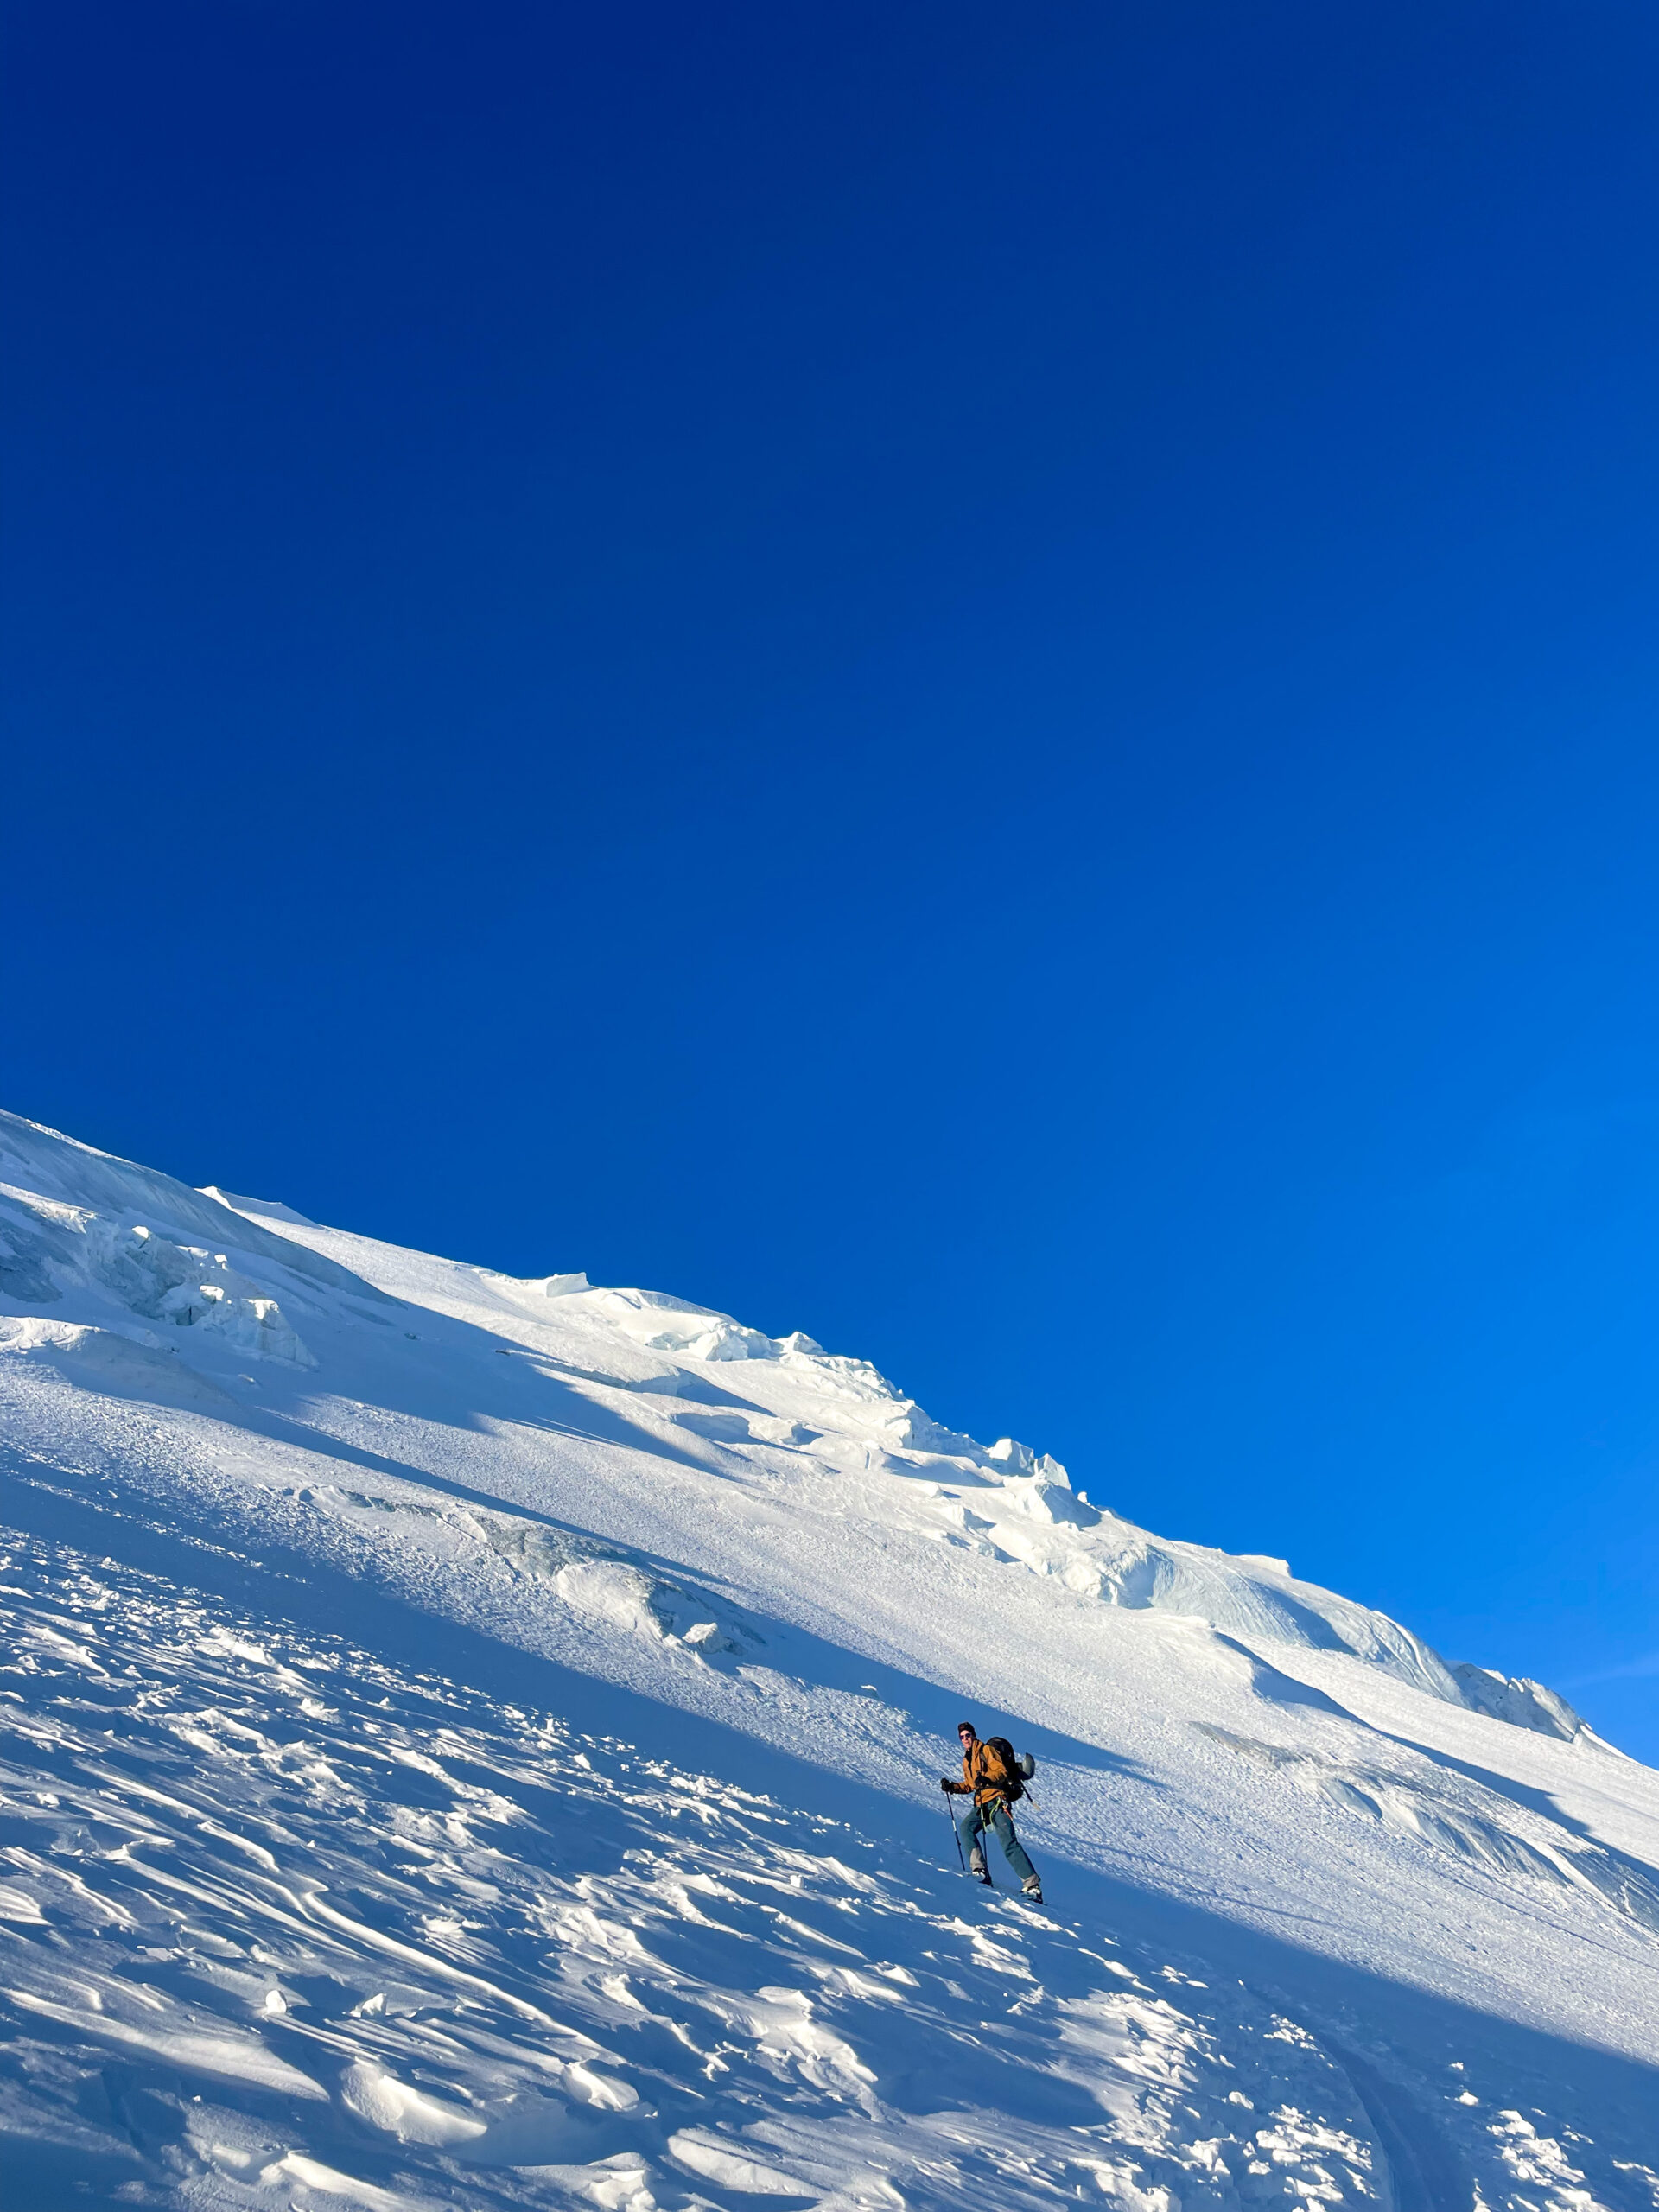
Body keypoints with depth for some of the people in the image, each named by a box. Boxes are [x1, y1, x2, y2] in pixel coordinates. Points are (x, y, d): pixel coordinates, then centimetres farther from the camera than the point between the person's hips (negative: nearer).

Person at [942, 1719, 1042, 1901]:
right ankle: (980, 1870, -18)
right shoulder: (966, 1760, 22)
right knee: (965, 1827, -18)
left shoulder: (987, 1750, 0)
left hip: (997, 1801, -7)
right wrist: (952, 1787, 13)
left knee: (1009, 1843, -17)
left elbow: (1002, 1772, -12)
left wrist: (988, 1779, -31)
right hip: (981, 1805, 7)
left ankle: (1032, 1885, -20)